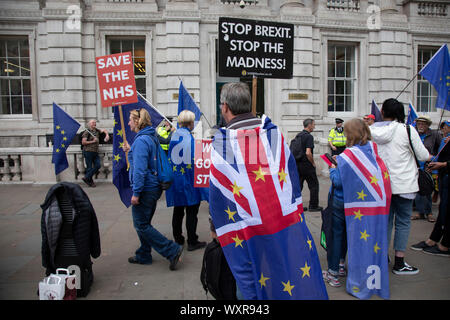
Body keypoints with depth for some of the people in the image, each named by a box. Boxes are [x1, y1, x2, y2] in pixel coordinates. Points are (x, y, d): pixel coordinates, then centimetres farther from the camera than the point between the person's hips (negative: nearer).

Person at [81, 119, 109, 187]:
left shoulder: (97, 131, 13)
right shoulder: (87, 132, -7)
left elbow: (104, 130, 28)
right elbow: (83, 142, -12)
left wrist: (107, 135, 9)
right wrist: (93, 141, -10)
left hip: (95, 152, 7)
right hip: (88, 151, -7)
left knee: (98, 165, -1)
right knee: (89, 167, -1)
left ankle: (86, 178, 10)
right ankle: (90, 181, 11)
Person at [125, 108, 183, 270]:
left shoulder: (141, 140, -19)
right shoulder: (152, 137, 11)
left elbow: (140, 169, -24)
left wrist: (136, 192, -21)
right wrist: (131, 151, 25)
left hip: (145, 189, -10)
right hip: (154, 187, 10)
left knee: (141, 225, 0)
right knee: (144, 223, 19)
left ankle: (172, 250, -1)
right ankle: (143, 256, 32)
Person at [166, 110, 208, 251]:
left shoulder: (174, 135, 7)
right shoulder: (188, 137, -16)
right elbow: (195, 161, -18)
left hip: (175, 180, 7)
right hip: (188, 181, -7)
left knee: (178, 211, 16)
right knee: (191, 212, 3)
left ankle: (178, 239, 27)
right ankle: (192, 242, 11)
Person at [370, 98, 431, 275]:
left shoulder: (372, 131, -2)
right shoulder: (407, 130, -10)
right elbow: (423, 156, -5)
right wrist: (429, 156, 17)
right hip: (403, 184, -3)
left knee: (385, 220, 14)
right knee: (403, 222, 7)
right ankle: (399, 263, 13)